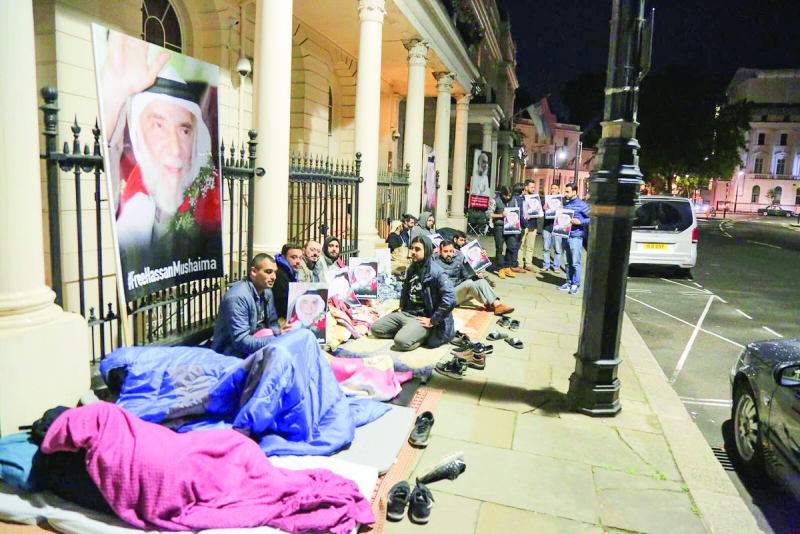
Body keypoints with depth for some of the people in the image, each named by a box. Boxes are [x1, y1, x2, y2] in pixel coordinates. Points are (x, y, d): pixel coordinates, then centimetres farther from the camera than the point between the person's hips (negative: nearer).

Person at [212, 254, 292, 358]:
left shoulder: (267, 291, 3)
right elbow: (241, 341, -26)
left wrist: (279, 331, -12)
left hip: (255, 347, 8)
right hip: (234, 355, -8)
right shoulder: (237, 297, -23)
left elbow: (272, 322, 11)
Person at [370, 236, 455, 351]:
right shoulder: (412, 269, 9)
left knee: (401, 341, -30)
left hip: (423, 317, -8)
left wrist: (432, 321, -22)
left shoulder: (437, 273, -17)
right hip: (406, 312, 8)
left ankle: (425, 335, -3)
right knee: (375, 329, 1)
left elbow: (450, 300, -26)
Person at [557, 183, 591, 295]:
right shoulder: (566, 204, 13)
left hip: (576, 237, -7)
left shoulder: (581, 205, -8)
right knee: (568, 262, 13)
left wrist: (580, 222, -17)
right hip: (566, 236, 7)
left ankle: (575, 284, 5)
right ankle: (569, 282, 21)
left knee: (575, 262, -3)